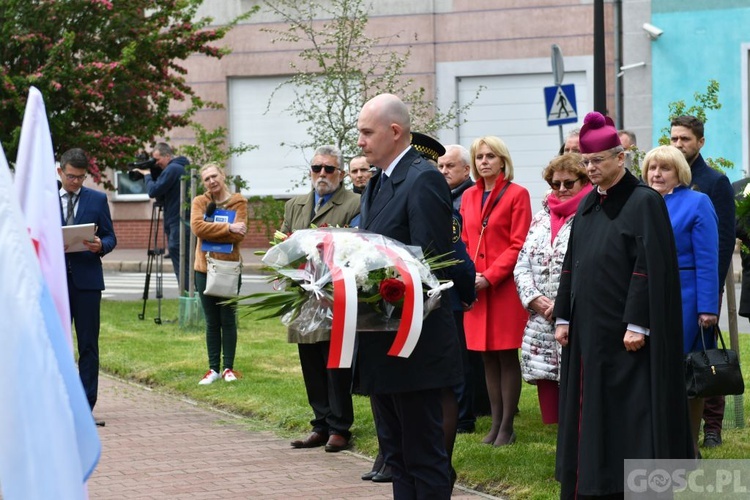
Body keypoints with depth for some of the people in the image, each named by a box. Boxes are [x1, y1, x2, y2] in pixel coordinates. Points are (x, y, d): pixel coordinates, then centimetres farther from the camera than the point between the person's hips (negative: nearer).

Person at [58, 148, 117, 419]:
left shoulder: (97, 199, 7)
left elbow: (110, 236, 7)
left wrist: (100, 246, -15)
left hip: (87, 281, 0)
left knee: (88, 345, 0)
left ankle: (86, 406, 3)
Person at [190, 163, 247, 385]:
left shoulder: (238, 202, -1)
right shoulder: (199, 202, 5)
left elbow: (239, 234, -13)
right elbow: (197, 227, -13)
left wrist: (211, 229, -14)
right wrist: (227, 228, -16)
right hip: (204, 267, 2)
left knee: (228, 320, 3)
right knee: (212, 322, 7)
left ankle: (228, 368, 9)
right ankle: (213, 369, 11)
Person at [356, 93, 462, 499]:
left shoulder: (423, 180, -13)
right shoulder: (376, 185, 16)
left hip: (415, 345, -10)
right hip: (381, 344, 10)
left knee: (423, 456, -4)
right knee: (396, 455, 14)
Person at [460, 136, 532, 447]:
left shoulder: (517, 195, -4)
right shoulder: (468, 197, 14)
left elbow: (519, 246, -9)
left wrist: (490, 276, -16)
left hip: (505, 287, -5)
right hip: (475, 289, 6)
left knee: (507, 357, -2)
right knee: (488, 358, 8)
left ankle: (507, 427, 2)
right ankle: (496, 424, 14)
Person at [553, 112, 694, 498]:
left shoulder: (644, 202, -10)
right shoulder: (588, 205, 13)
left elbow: (650, 267, -16)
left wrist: (637, 324, -20)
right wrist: (563, 317, 11)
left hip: (625, 332, -7)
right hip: (588, 328, 7)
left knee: (630, 411, -5)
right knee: (591, 412, 9)